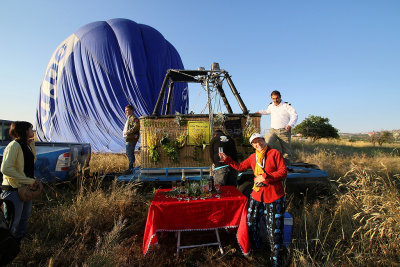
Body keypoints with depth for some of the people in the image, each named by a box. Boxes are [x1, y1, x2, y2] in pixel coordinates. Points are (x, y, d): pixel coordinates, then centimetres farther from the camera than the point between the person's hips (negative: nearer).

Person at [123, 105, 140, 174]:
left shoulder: (133, 118, -12)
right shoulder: (128, 118, 21)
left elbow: (136, 126, -27)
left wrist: (128, 132, -24)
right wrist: (124, 132, 15)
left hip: (131, 139, -11)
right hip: (128, 138, 11)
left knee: (130, 153, -9)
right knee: (129, 153, 16)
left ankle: (130, 168, -2)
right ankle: (132, 167, 26)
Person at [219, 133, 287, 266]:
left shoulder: (274, 153, -7)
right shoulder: (253, 157, 9)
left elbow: (283, 172, -12)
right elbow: (240, 166, 19)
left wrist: (265, 177, -19)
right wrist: (227, 159, 12)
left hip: (274, 197, -5)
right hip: (257, 195, 6)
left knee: (274, 229, 1)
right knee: (251, 223, 15)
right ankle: (256, 246, 43)